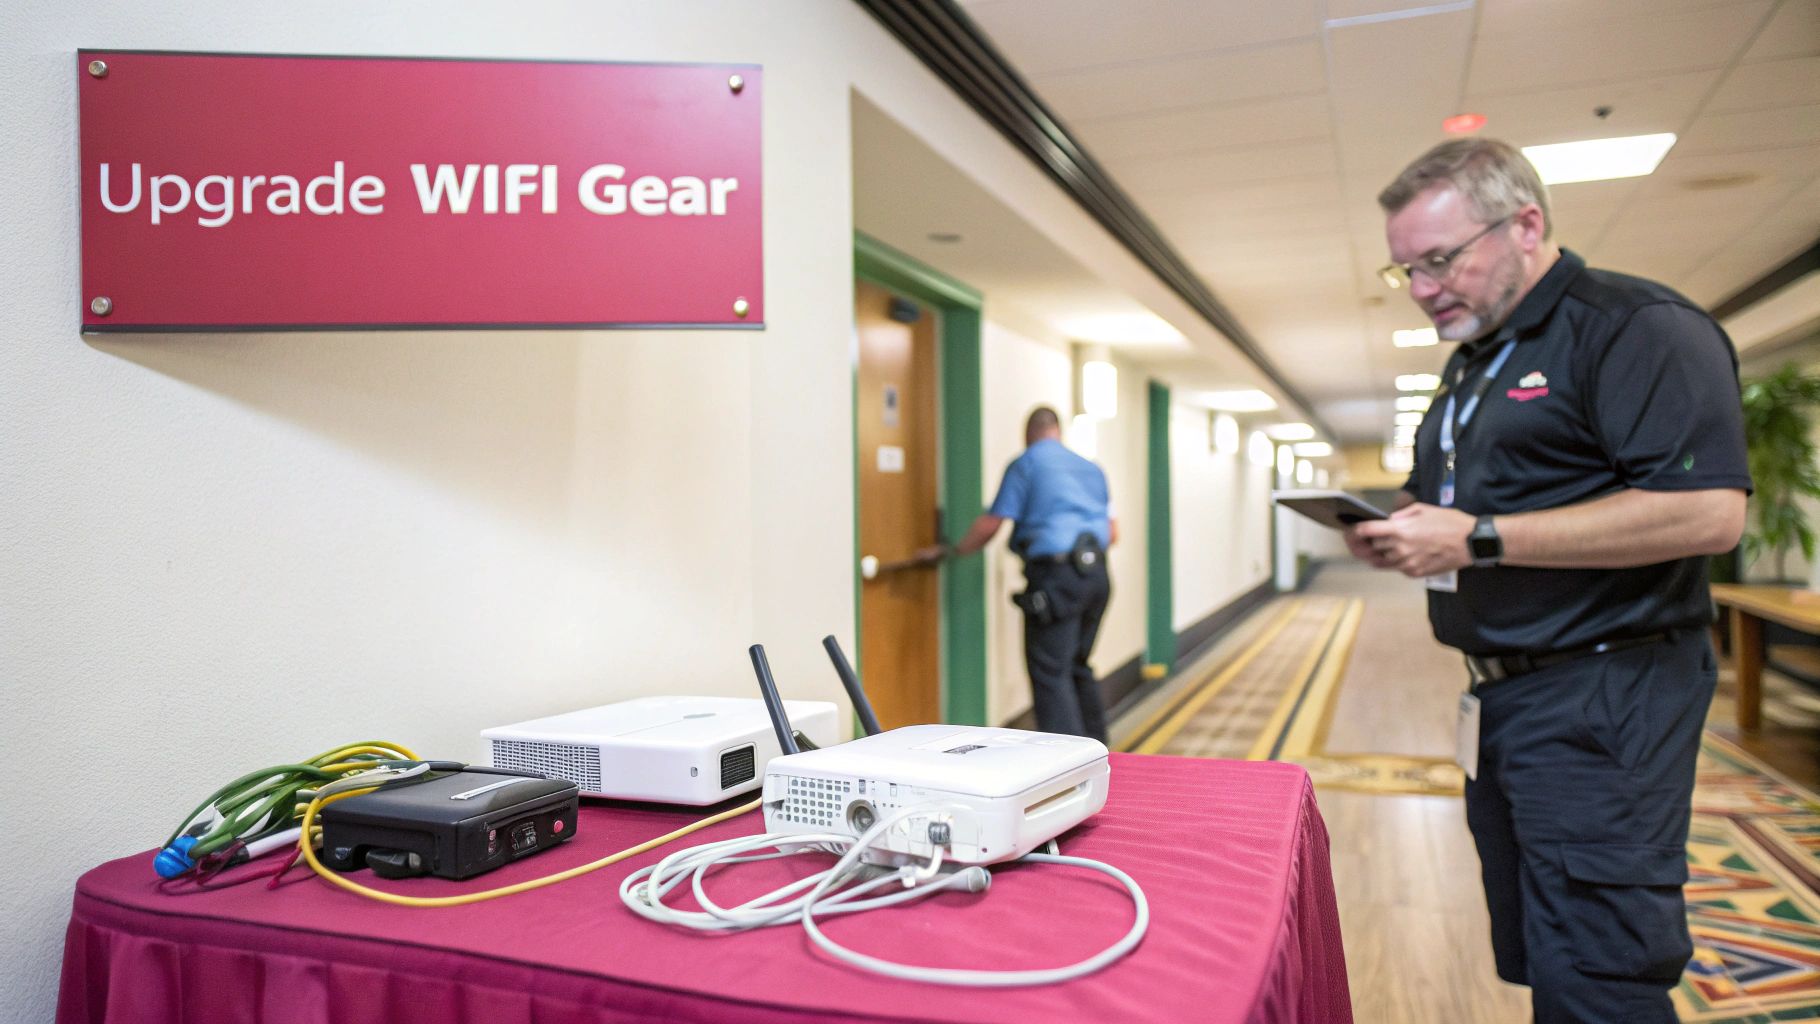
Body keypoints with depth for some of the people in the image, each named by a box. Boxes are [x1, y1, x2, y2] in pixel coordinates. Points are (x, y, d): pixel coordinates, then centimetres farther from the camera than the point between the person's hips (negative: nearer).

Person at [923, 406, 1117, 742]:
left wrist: (954, 550, 12)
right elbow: (1112, 531, 17)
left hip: (1056, 575, -7)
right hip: (1097, 573, 7)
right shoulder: (1091, 468, 18)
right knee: (1077, 666, 19)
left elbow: (990, 525, -3)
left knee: (1050, 673, -5)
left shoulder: (1025, 464, 0)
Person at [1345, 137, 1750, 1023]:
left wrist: (1478, 539, -23)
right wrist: (1399, 528, 3)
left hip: (1601, 701, -9)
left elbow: (1708, 510, -24)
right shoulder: (1473, 361, 17)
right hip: (1499, 699, 9)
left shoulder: (1637, 327, -12)